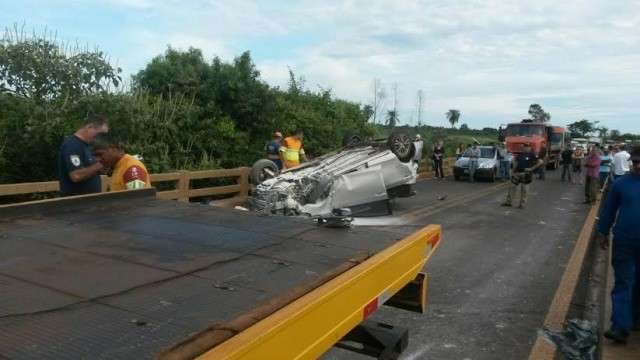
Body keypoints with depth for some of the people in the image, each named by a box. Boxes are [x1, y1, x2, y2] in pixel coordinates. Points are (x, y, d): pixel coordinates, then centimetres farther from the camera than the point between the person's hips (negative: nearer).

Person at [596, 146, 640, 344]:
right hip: (624, 243, -1)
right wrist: (603, 233, 7)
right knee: (623, 284, 1)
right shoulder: (621, 183, -4)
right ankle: (621, 326, 1)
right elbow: (609, 209, 4)